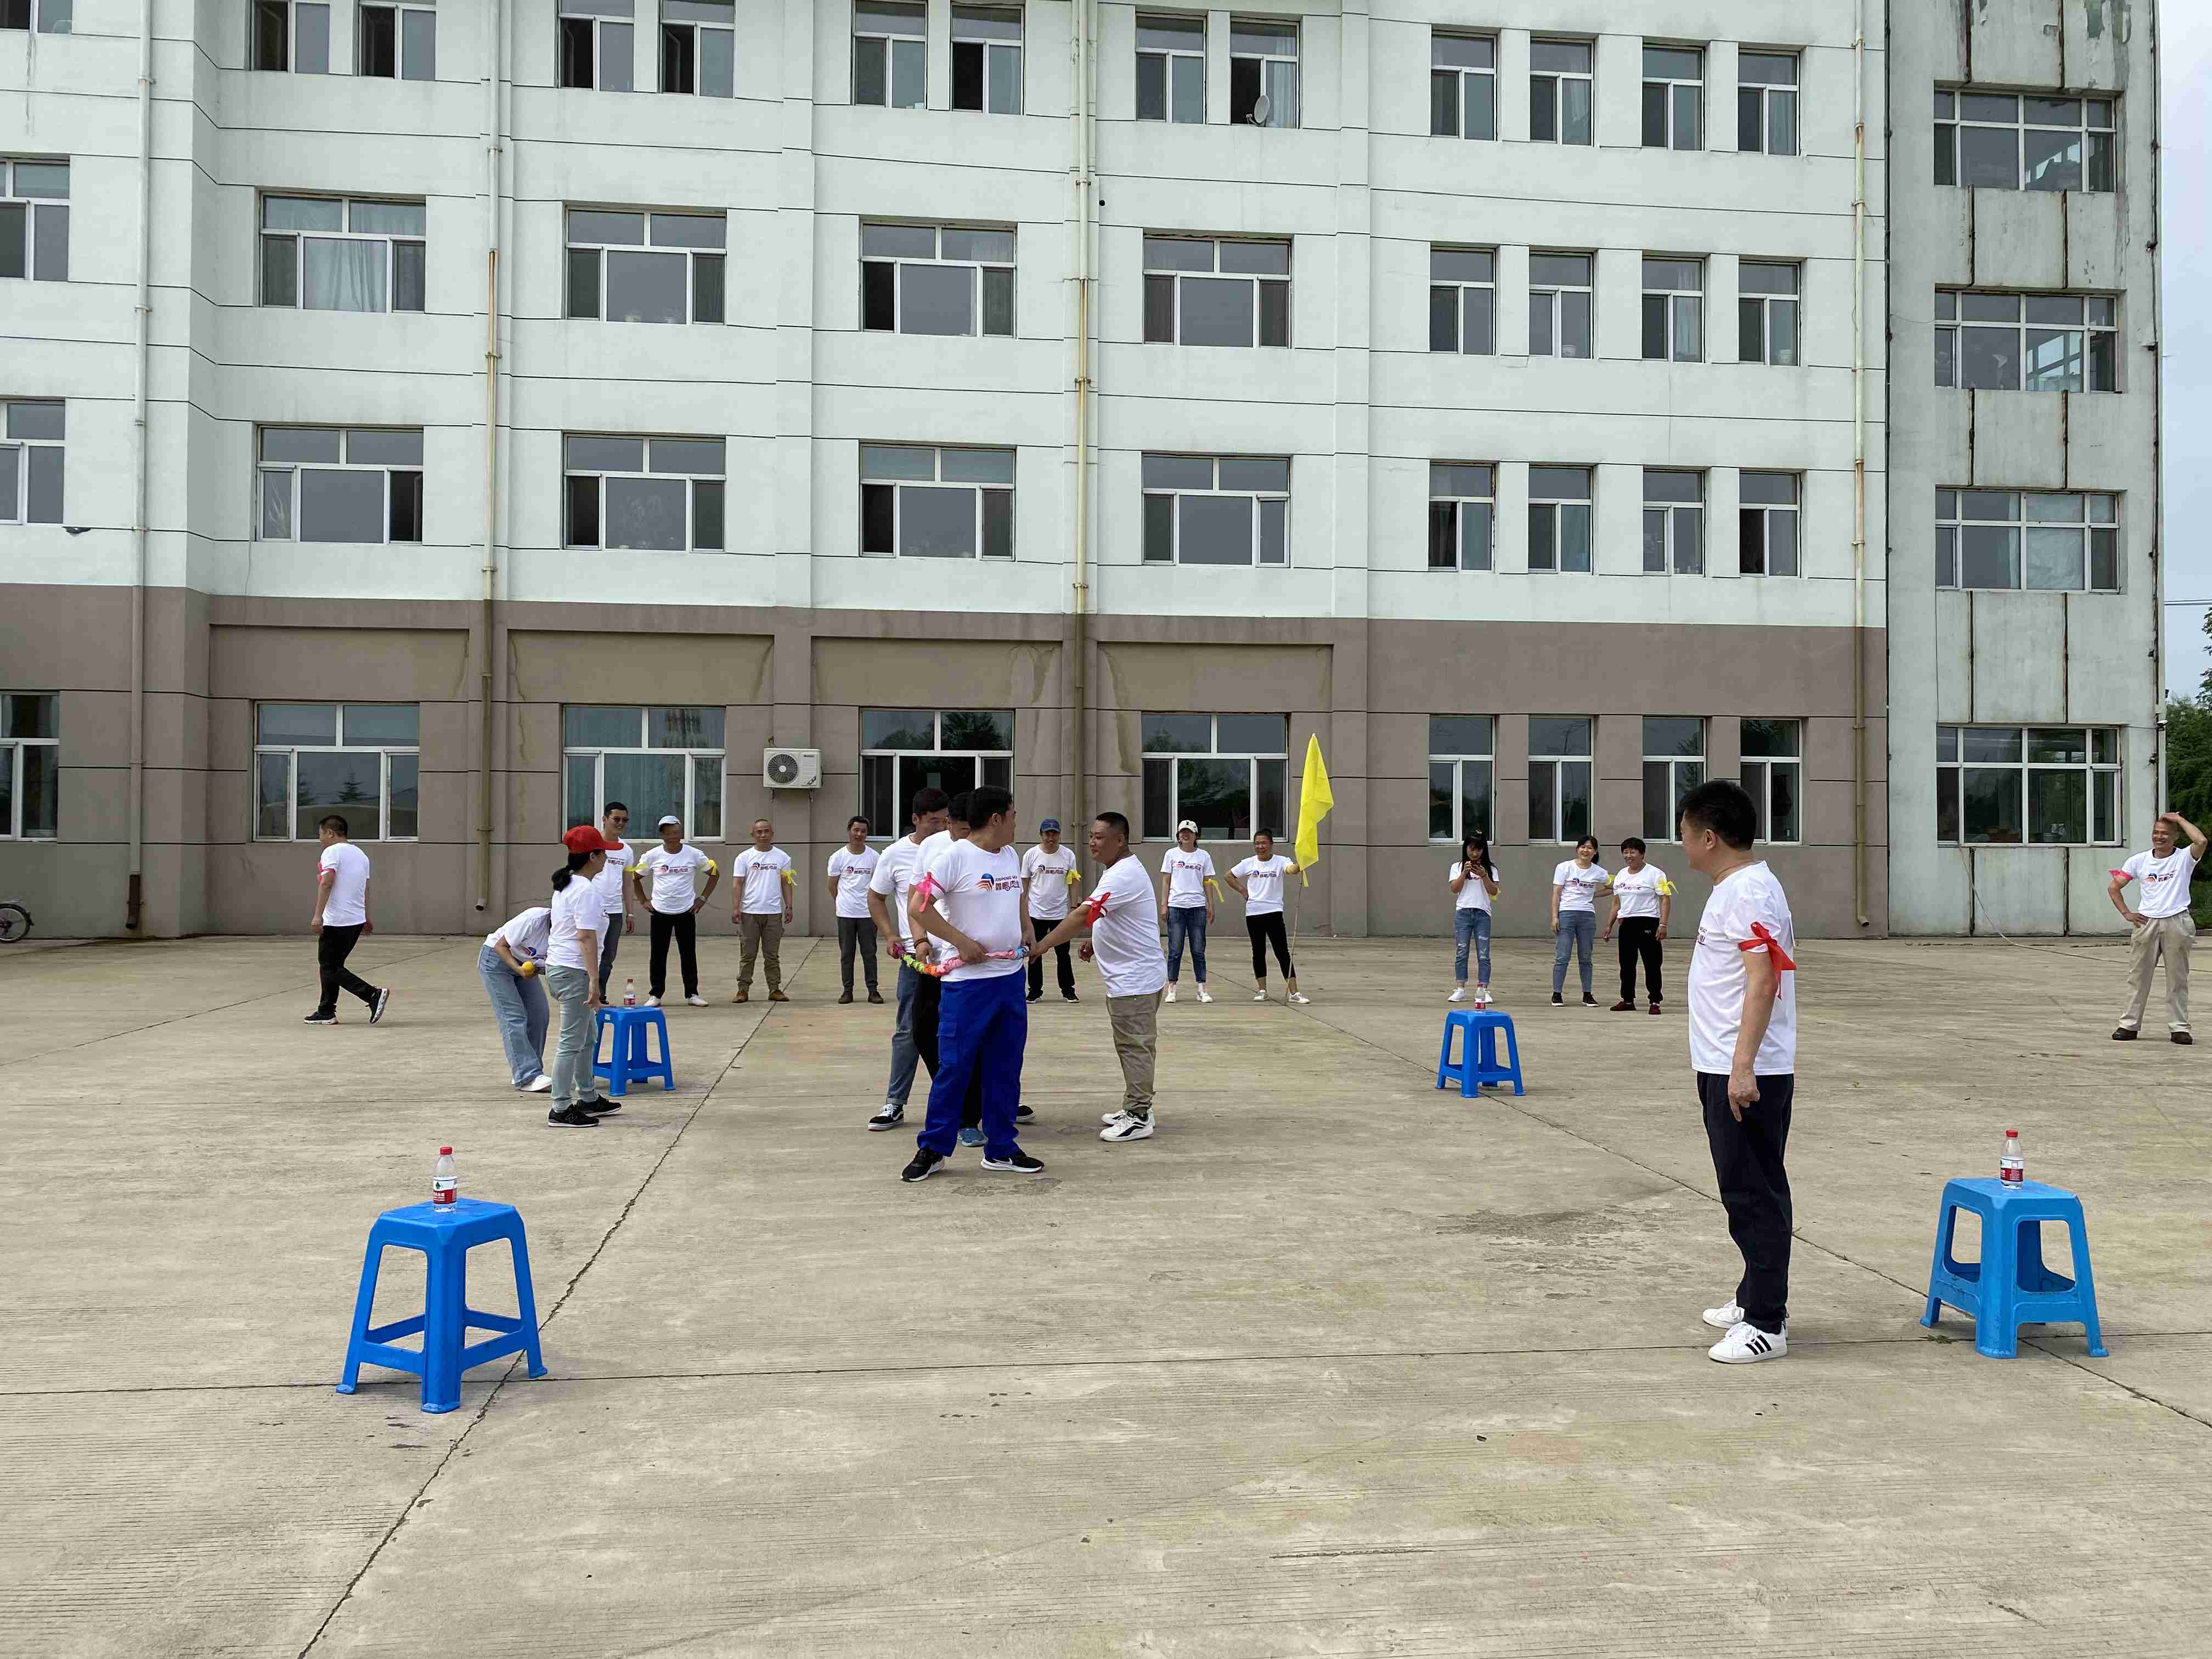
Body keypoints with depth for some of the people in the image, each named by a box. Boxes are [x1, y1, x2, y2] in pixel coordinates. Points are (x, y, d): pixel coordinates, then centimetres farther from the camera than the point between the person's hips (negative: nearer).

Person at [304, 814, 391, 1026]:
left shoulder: (332, 852, -8)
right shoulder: (360, 854, 17)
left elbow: (327, 883, -20)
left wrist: (318, 915, -23)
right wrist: (367, 919, 28)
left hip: (336, 921, -9)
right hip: (357, 920, 9)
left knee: (330, 968, -3)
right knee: (333, 966, 17)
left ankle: (373, 994, -16)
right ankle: (326, 1013, 19)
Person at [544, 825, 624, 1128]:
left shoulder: (564, 886, 14)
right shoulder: (586, 890, -17)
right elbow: (586, 937, -23)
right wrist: (594, 981, -23)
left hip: (557, 967, 10)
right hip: (574, 971, -10)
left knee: (588, 1037, 20)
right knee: (572, 1041, -5)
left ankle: (589, 1099, 29)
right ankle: (561, 1109, -1)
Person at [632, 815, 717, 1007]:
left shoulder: (694, 854, -4)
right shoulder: (652, 856, -3)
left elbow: (715, 873, 7)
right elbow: (636, 877, 11)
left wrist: (703, 898, 2)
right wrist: (644, 901, 4)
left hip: (686, 912, 0)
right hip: (660, 912, 0)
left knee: (689, 954, 4)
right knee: (658, 955, 4)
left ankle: (692, 993, 13)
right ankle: (655, 995, 13)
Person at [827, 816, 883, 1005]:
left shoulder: (874, 856, 1)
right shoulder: (838, 857, -1)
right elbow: (833, 885, 7)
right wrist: (843, 902, 9)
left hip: (867, 913, 0)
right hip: (845, 913, 0)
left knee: (869, 953, 3)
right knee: (846, 954, 6)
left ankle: (873, 990, 9)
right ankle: (848, 991, 12)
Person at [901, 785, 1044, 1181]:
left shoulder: (1012, 857, 12)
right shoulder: (955, 856, -11)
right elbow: (918, 907, -15)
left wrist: (1028, 933, 12)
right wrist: (962, 942, -16)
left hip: (1011, 976, 7)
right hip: (968, 979, -7)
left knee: (1005, 1067, 11)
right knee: (954, 1064, -3)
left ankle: (1001, 1149, 20)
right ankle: (932, 1148, 9)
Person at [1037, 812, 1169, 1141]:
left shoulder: (1123, 876, -23)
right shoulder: (1119, 869, 12)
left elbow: (1083, 916, -31)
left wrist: (1041, 946, -31)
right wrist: (1096, 940, 12)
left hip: (1135, 978, -11)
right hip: (1128, 976, 11)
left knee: (1134, 1046, -5)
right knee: (1133, 1045, 17)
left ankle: (1138, 1117, 0)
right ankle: (1137, 1109, 26)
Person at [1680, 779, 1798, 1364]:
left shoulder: (1749, 894, -17)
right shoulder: (1732, 889, 15)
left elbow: (1763, 981, -24)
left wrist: (1742, 1066, -28)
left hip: (1746, 1076, -11)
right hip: (1725, 1070, 11)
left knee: (1754, 1195, -6)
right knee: (1746, 1191, 17)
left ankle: (1766, 1324, -1)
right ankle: (1756, 1299, 28)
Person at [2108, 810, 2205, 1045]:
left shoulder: (2184, 858, 0)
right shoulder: (2139, 861, 7)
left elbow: (2201, 841, -22)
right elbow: (2113, 886, 14)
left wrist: (2179, 819, -10)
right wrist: (2127, 914, 4)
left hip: (2177, 923, -2)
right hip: (2147, 923, 2)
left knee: (2178, 979, 3)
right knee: (2139, 976, 4)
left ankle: (2179, 1028, 9)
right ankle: (2129, 1025, 8)